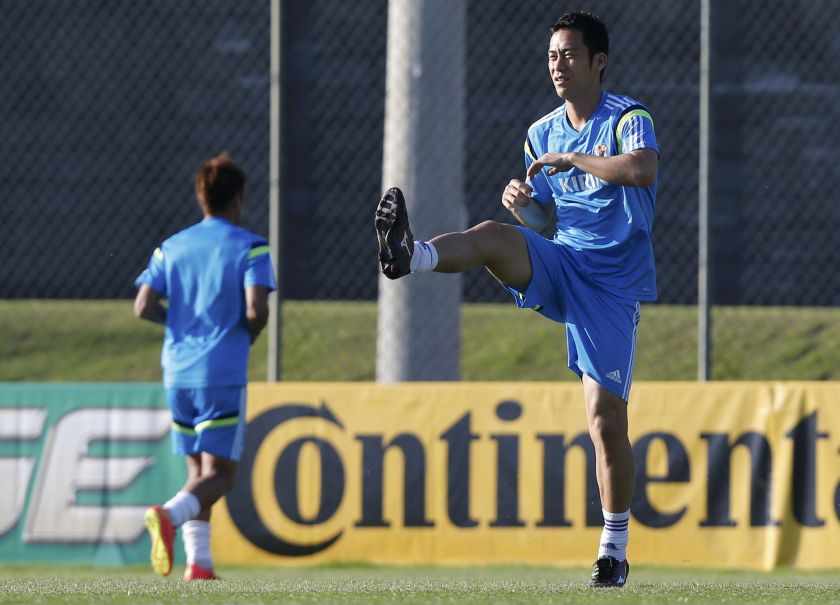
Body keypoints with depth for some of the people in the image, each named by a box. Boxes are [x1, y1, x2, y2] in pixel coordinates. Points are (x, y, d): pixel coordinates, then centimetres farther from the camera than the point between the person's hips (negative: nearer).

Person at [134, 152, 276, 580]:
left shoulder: (171, 248, 9)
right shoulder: (250, 248, -4)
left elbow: (144, 307, 0)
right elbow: (256, 310, -16)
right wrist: (248, 335, 5)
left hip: (178, 372, 5)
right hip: (223, 374, -5)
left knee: (198, 469, 16)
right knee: (219, 473, -3)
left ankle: (198, 562, 7)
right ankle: (170, 515, -31)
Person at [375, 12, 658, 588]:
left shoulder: (628, 119, -5)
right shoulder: (541, 134, 13)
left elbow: (643, 170, -28)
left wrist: (569, 158, -21)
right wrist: (524, 206, -4)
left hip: (612, 284, -4)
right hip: (558, 266, 4)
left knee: (607, 419, -8)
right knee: (494, 235, -28)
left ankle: (614, 549, 5)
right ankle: (409, 255, -57)